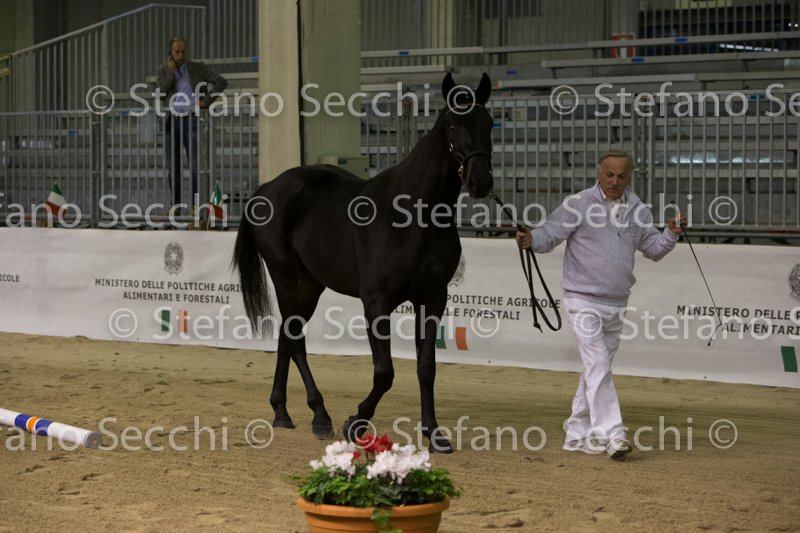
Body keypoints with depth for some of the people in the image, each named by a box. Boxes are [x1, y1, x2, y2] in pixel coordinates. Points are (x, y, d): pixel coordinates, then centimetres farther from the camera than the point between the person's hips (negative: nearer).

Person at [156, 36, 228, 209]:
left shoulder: (197, 68, 4)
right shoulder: (164, 70, 9)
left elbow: (221, 82, 0)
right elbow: (160, 94, -4)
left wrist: (207, 101, -7)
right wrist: (171, 72, -9)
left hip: (190, 120, -3)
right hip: (170, 121, 3)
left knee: (195, 165, -9)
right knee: (173, 166, 6)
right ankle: (176, 205, 11)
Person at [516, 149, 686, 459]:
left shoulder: (637, 210, 9)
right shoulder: (579, 205, -7)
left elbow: (652, 249, 14)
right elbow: (551, 234, -8)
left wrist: (671, 234, -4)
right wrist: (531, 240, -29)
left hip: (617, 305, 6)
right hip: (584, 301, -6)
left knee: (597, 369, 11)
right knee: (598, 366, -14)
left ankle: (578, 434, 20)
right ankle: (611, 434, -17)